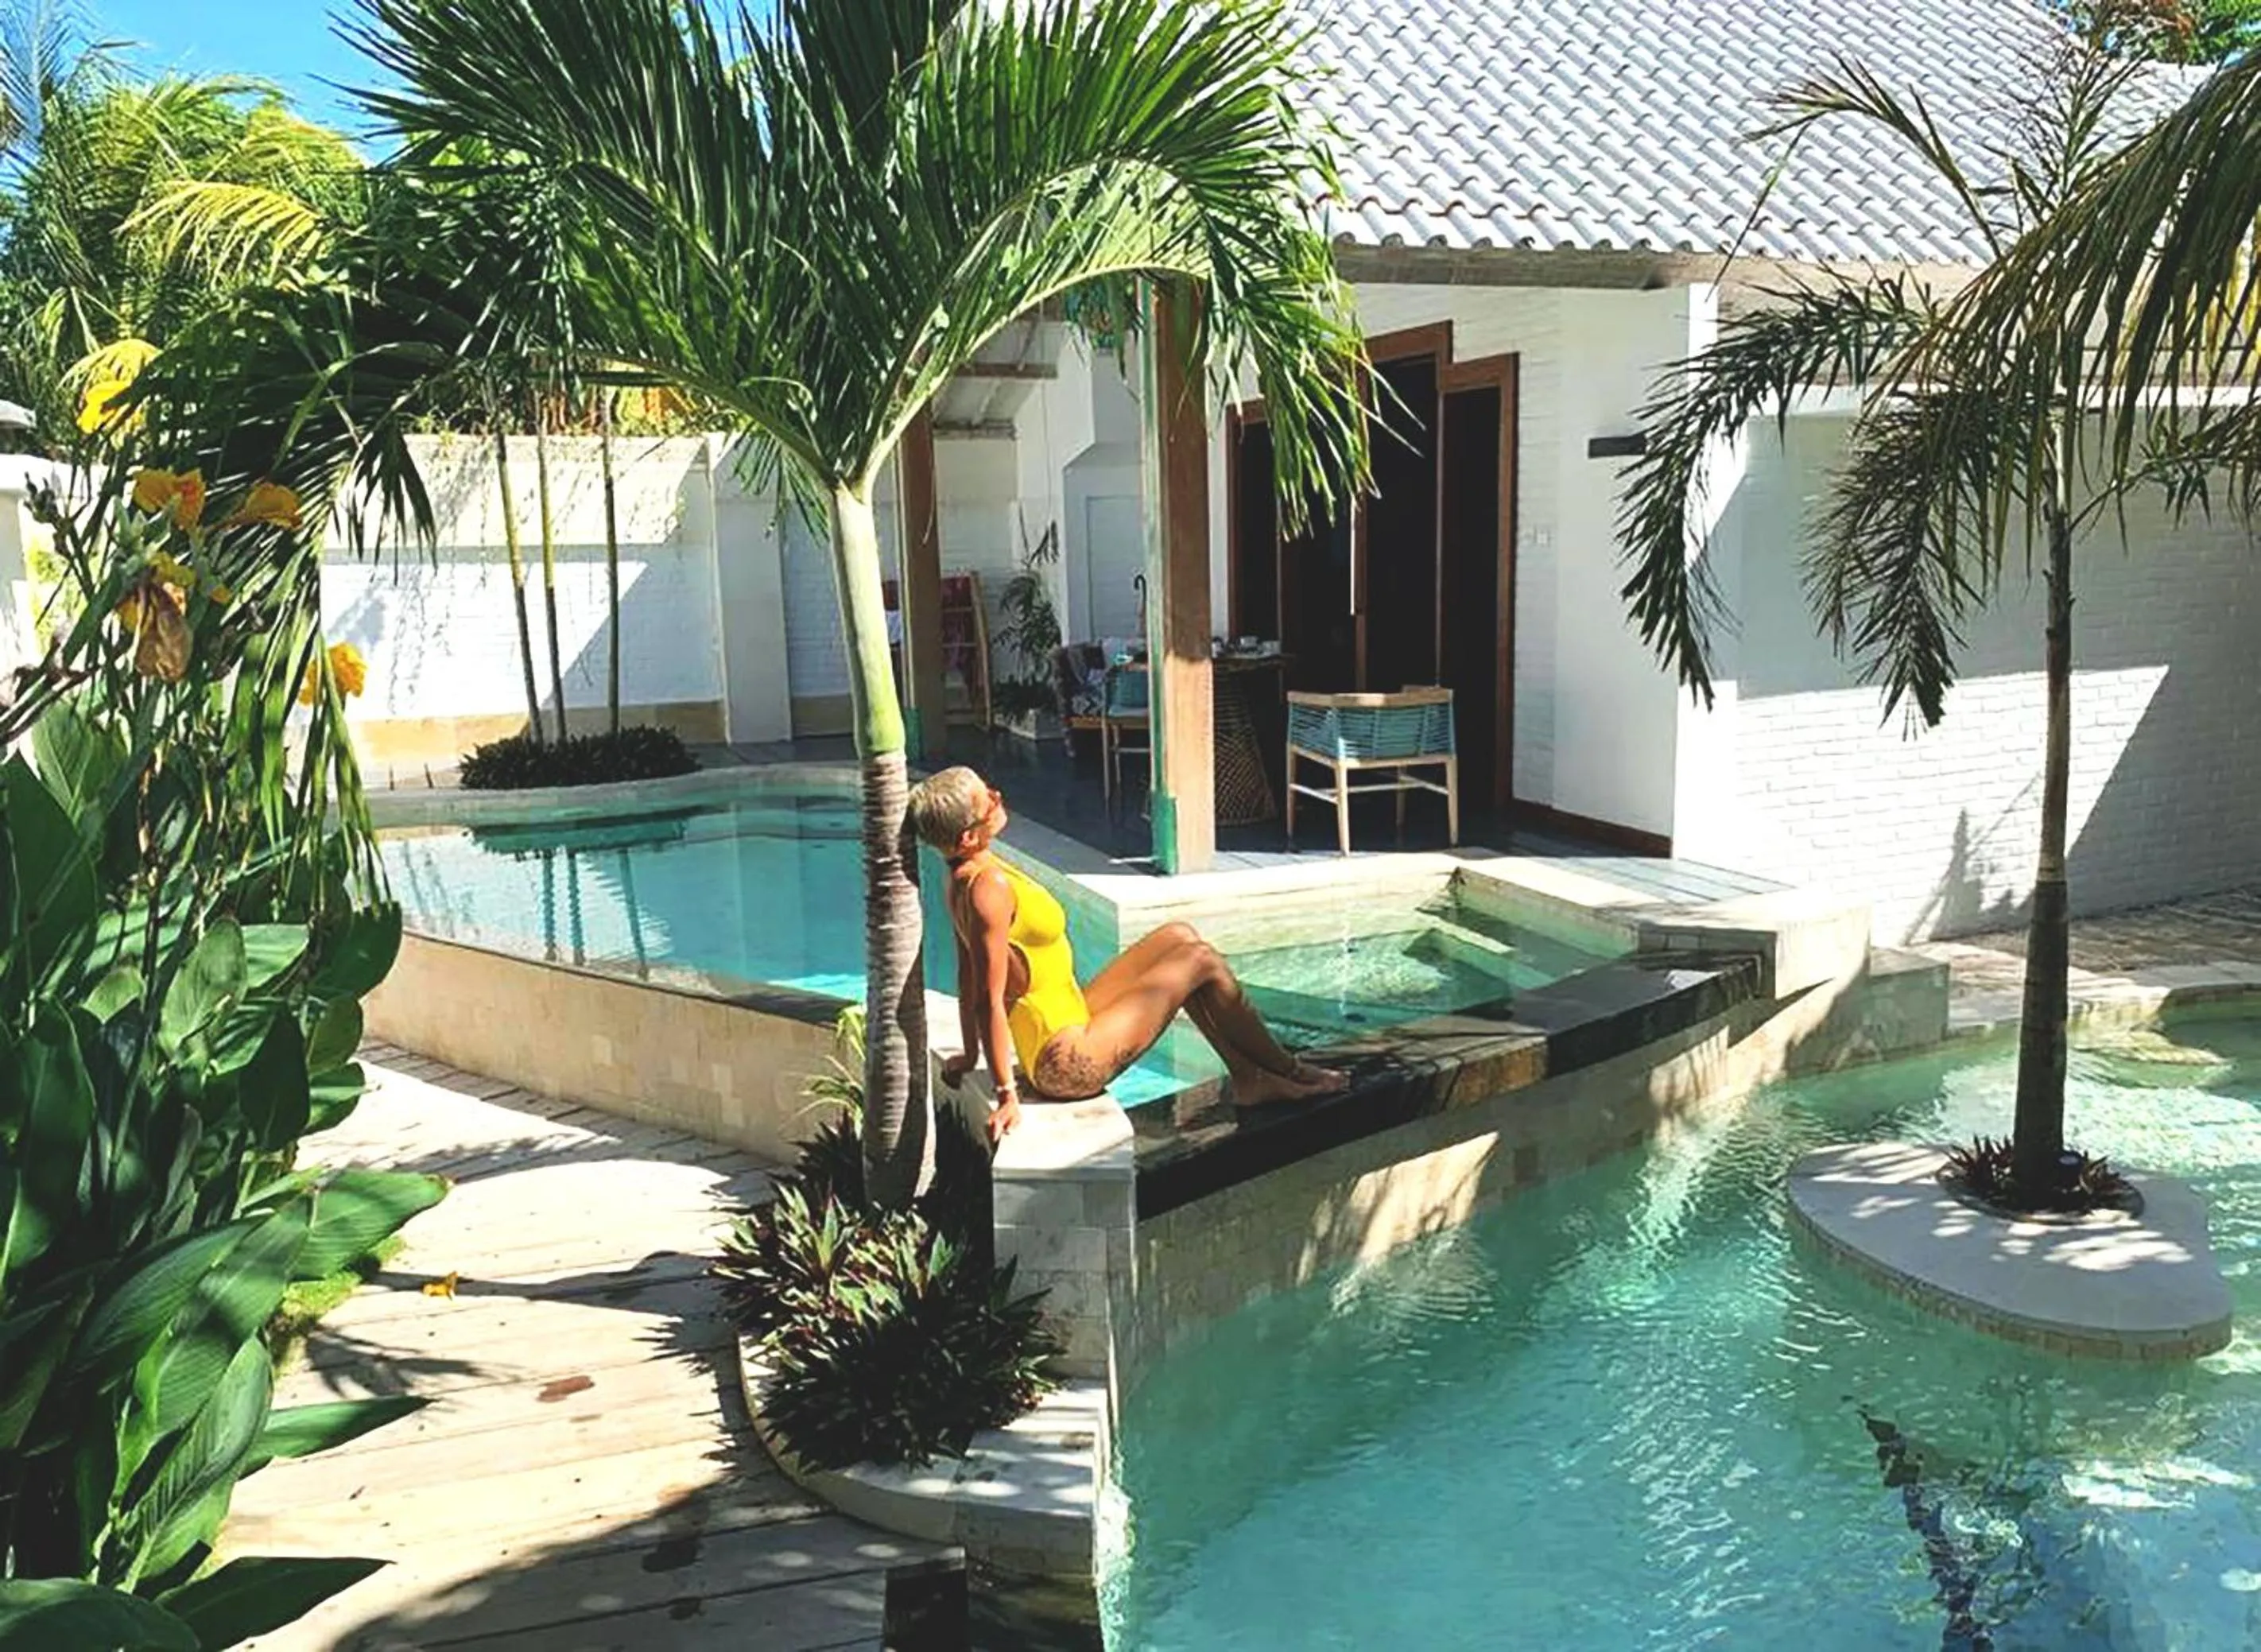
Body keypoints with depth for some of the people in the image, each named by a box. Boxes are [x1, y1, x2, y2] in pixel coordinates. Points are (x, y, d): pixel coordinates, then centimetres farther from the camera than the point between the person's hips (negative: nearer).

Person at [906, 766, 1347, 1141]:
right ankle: (1289, 1072, 16)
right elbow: (990, 1000, -25)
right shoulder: (989, 888, -26)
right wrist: (1008, 1095, -22)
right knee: (1203, 961, -4)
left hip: (1066, 1023, 10)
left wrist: (970, 1054, 21)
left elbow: (968, 971, 13)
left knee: (1179, 936, 13)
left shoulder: (965, 875, 4)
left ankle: (1248, 1076, 17)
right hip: (1069, 1063, -10)